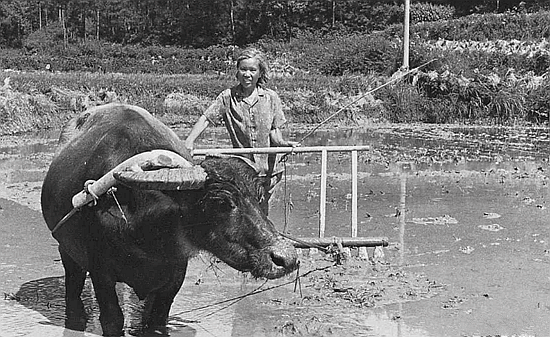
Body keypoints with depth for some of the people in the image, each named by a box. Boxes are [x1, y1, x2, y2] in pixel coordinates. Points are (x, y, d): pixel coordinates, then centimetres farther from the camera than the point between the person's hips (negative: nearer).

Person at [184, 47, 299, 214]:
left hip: (266, 167, 1)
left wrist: (283, 143, -19)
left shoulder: (271, 97, 2)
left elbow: (274, 132, 3)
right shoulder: (227, 97, -1)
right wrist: (189, 141, -23)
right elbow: (205, 119, -8)